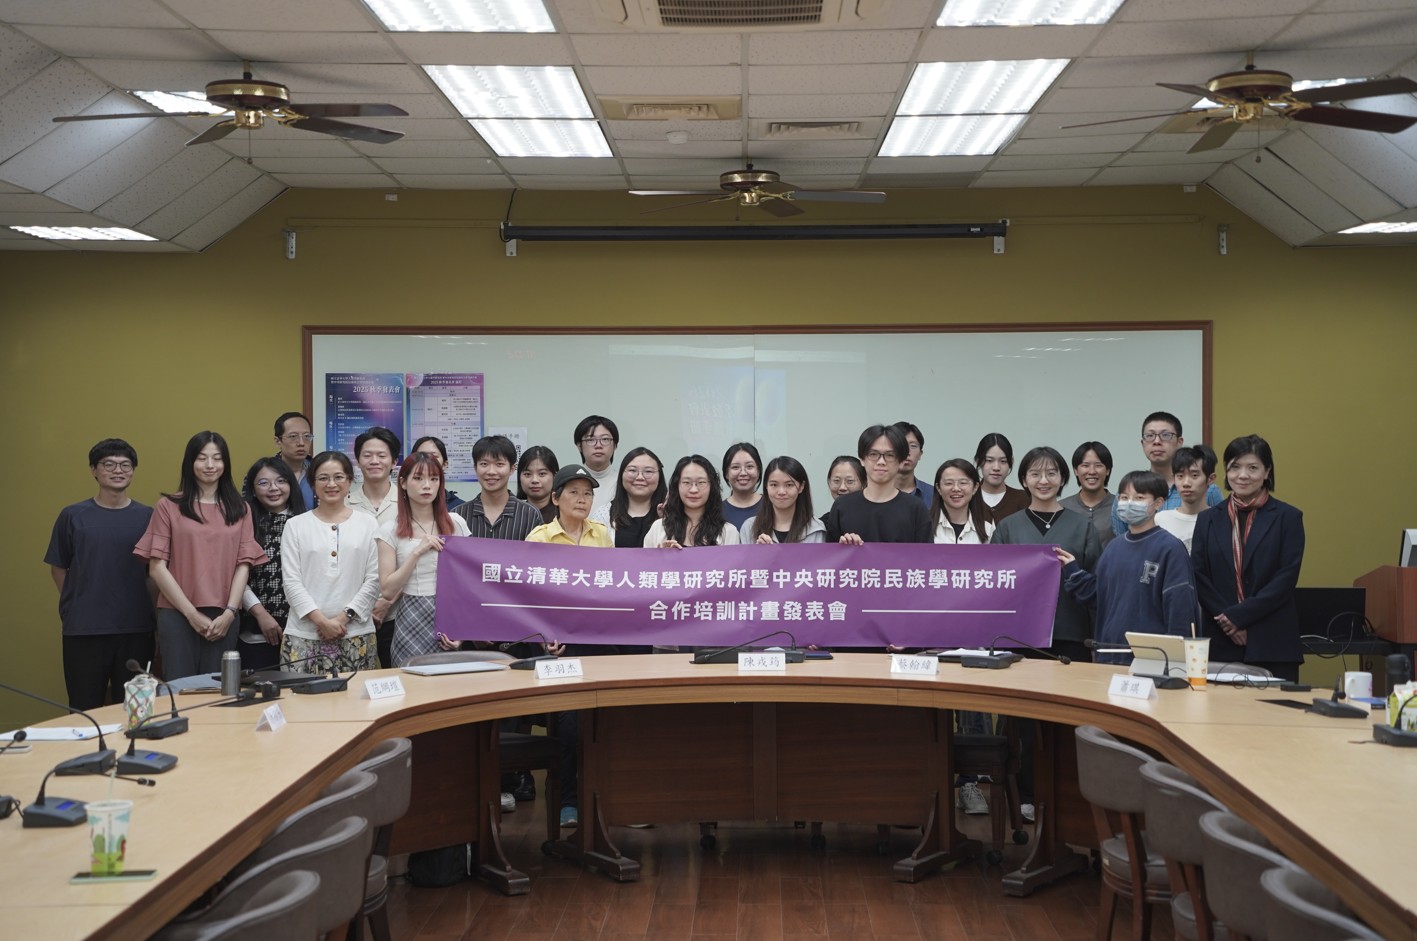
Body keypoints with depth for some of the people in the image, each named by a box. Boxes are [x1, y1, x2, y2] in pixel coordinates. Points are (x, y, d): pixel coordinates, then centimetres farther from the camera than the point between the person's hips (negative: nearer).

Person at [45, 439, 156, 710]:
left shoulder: (147, 517, 4)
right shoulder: (72, 516, 3)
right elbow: (58, 568, 9)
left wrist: (144, 606, -1)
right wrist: (76, 605, 2)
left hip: (136, 629, 1)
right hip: (83, 630, -1)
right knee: (84, 710, 3)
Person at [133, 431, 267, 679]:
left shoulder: (240, 510, 13)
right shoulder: (169, 507, 4)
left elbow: (243, 565, 7)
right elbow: (157, 567, 0)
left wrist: (229, 612, -7)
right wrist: (191, 613, -7)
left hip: (223, 619, 2)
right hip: (178, 616, -2)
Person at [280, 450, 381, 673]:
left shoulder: (368, 524, 8)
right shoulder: (296, 525, 8)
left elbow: (374, 580, 4)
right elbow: (291, 581, 2)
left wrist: (345, 617, -7)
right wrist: (321, 620, -9)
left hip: (356, 634, 0)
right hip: (304, 634, 0)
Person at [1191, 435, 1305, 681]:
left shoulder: (1287, 518, 4)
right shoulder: (1208, 520, 12)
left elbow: (1287, 578, -5)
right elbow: (1199, 577, 5)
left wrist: (1239, 615, -11)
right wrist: (1225, 619, -10)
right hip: (1221, 643, 2)